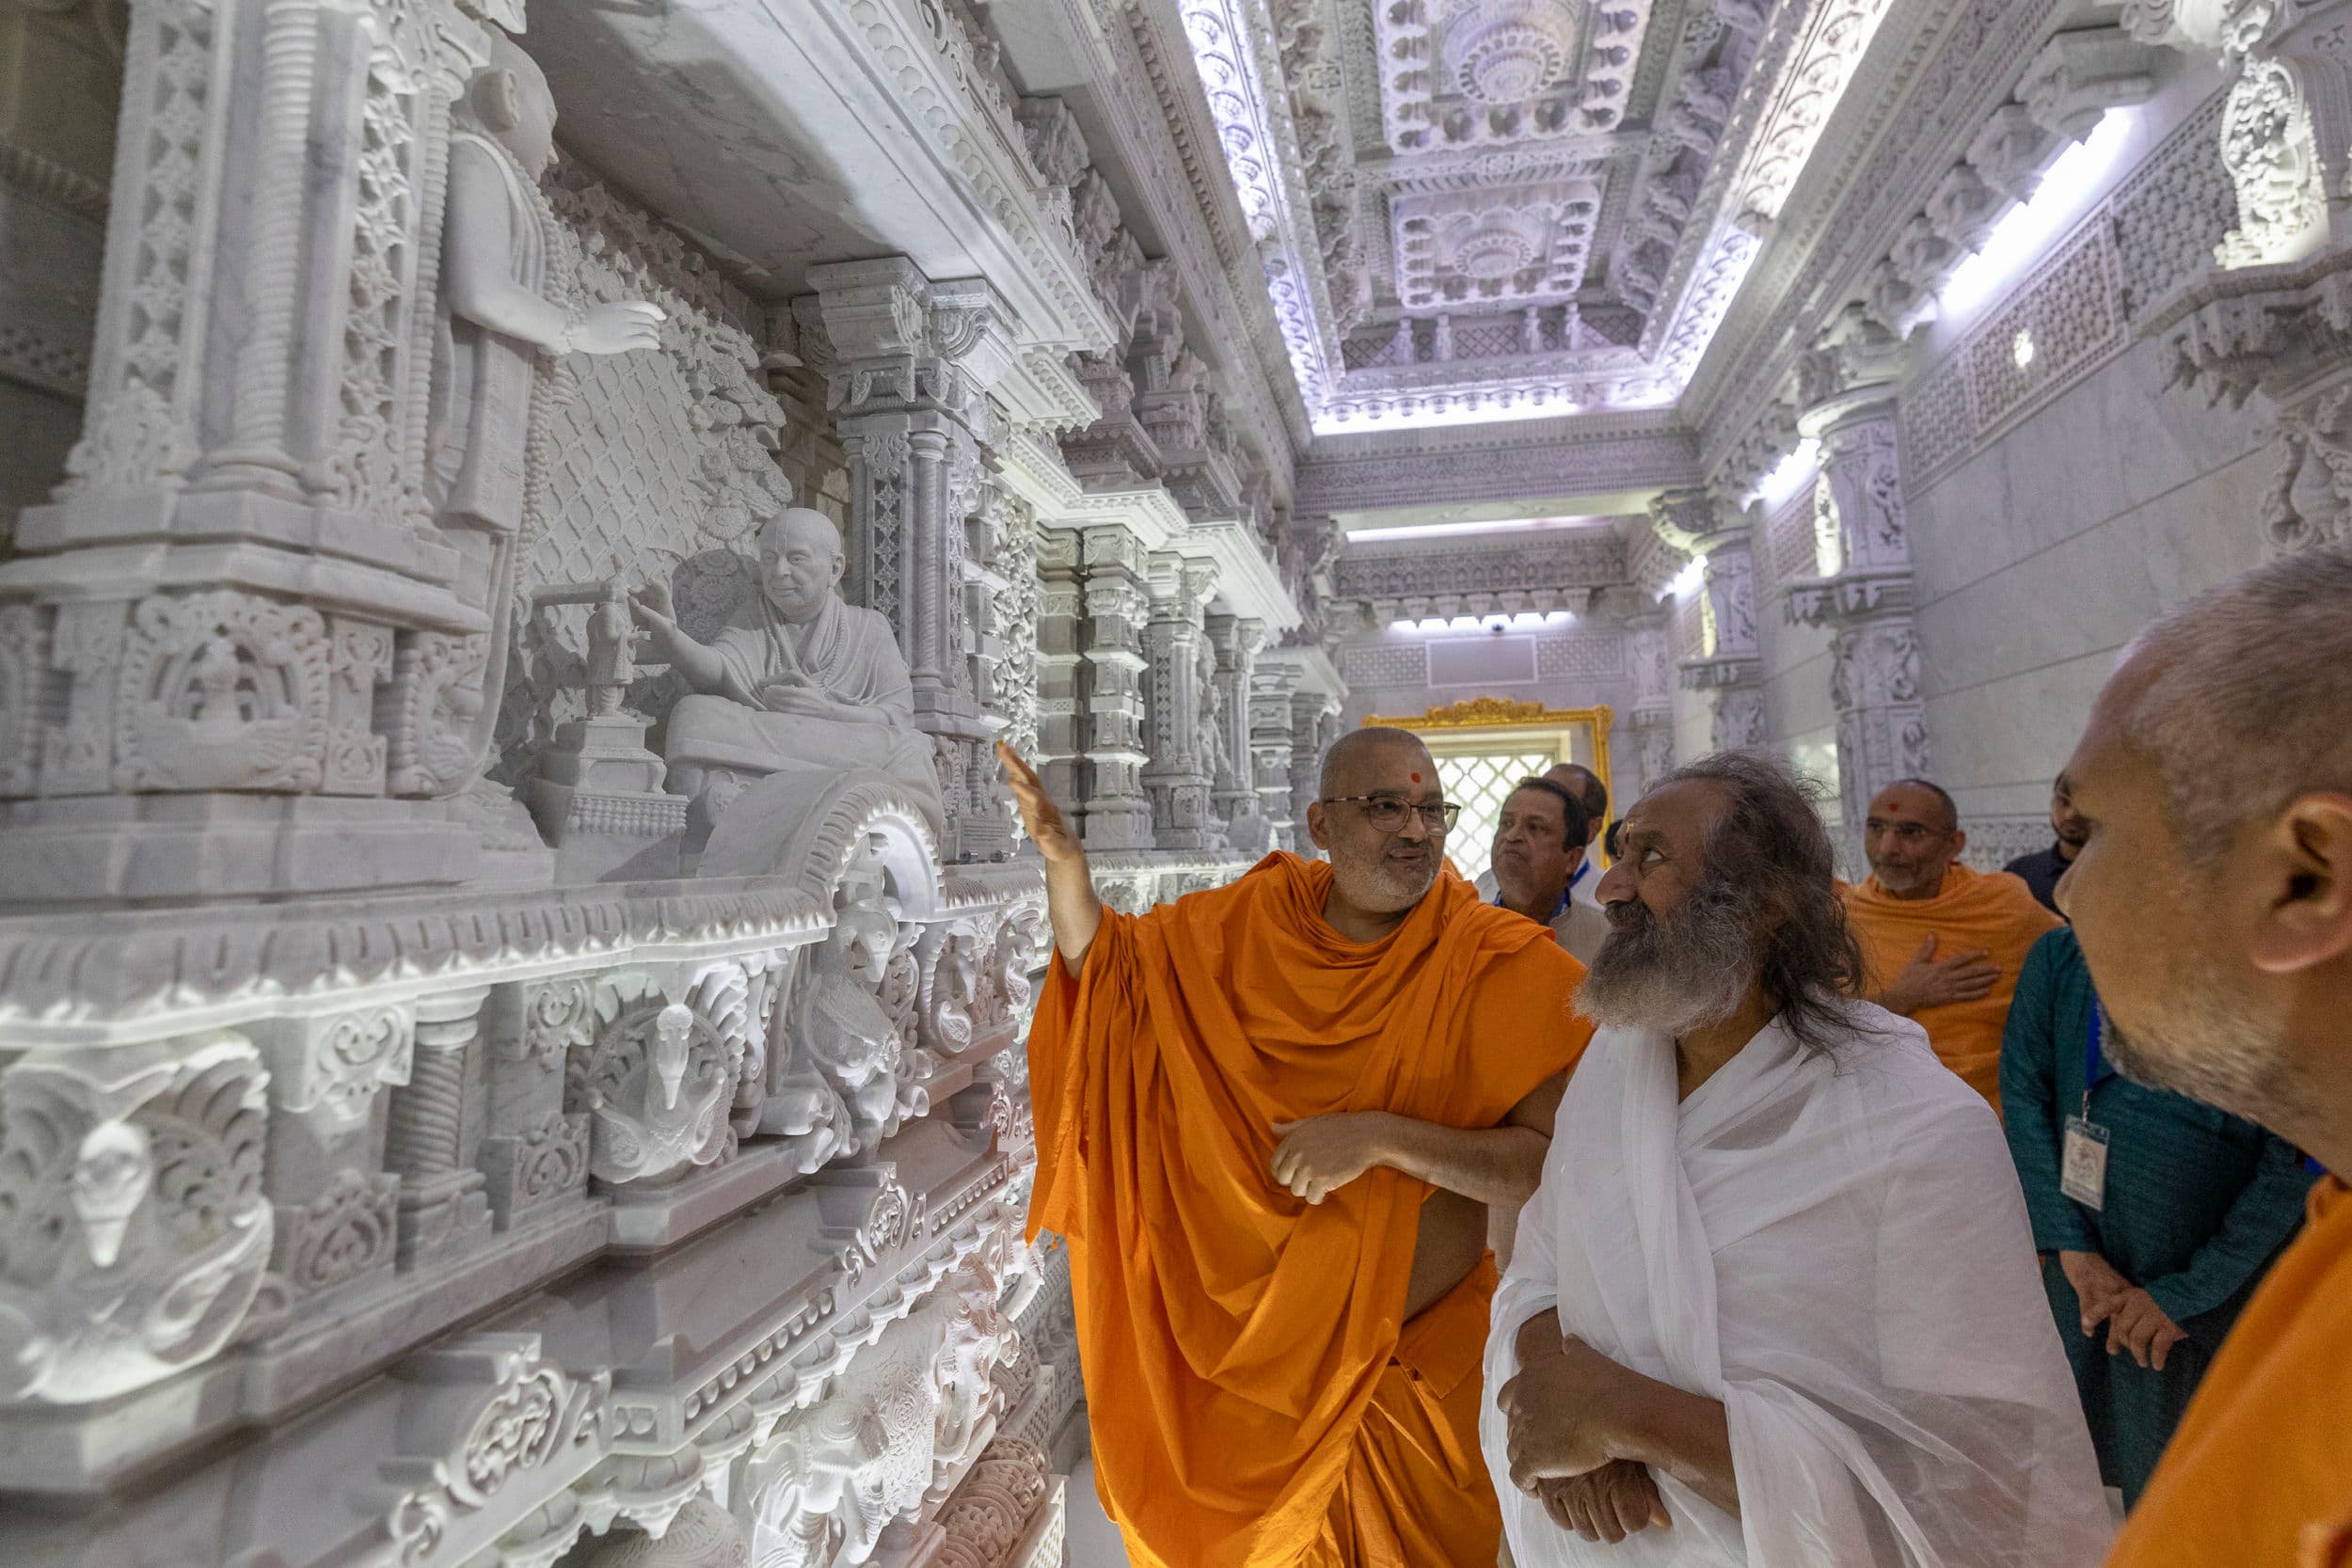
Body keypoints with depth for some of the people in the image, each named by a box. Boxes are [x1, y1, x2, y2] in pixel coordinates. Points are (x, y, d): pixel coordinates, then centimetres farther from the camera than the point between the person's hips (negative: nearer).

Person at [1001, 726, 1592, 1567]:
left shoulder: (1498, 962, -17)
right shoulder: (1254, 917, -7)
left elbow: (1555, 1158, -21)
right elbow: (1106, 964, 2)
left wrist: (1383, 1137, -31)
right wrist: (1061, 856, -14)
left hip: (1412, 1356, -2)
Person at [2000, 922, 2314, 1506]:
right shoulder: (2060, 957, -3)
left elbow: (2296, 1166, -12)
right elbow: (2022, 1095, -3)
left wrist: (2190, 1293, -12)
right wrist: (2072, 1246, -10)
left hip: (2214, 1301, -2)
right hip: (2083, 1283, 2)